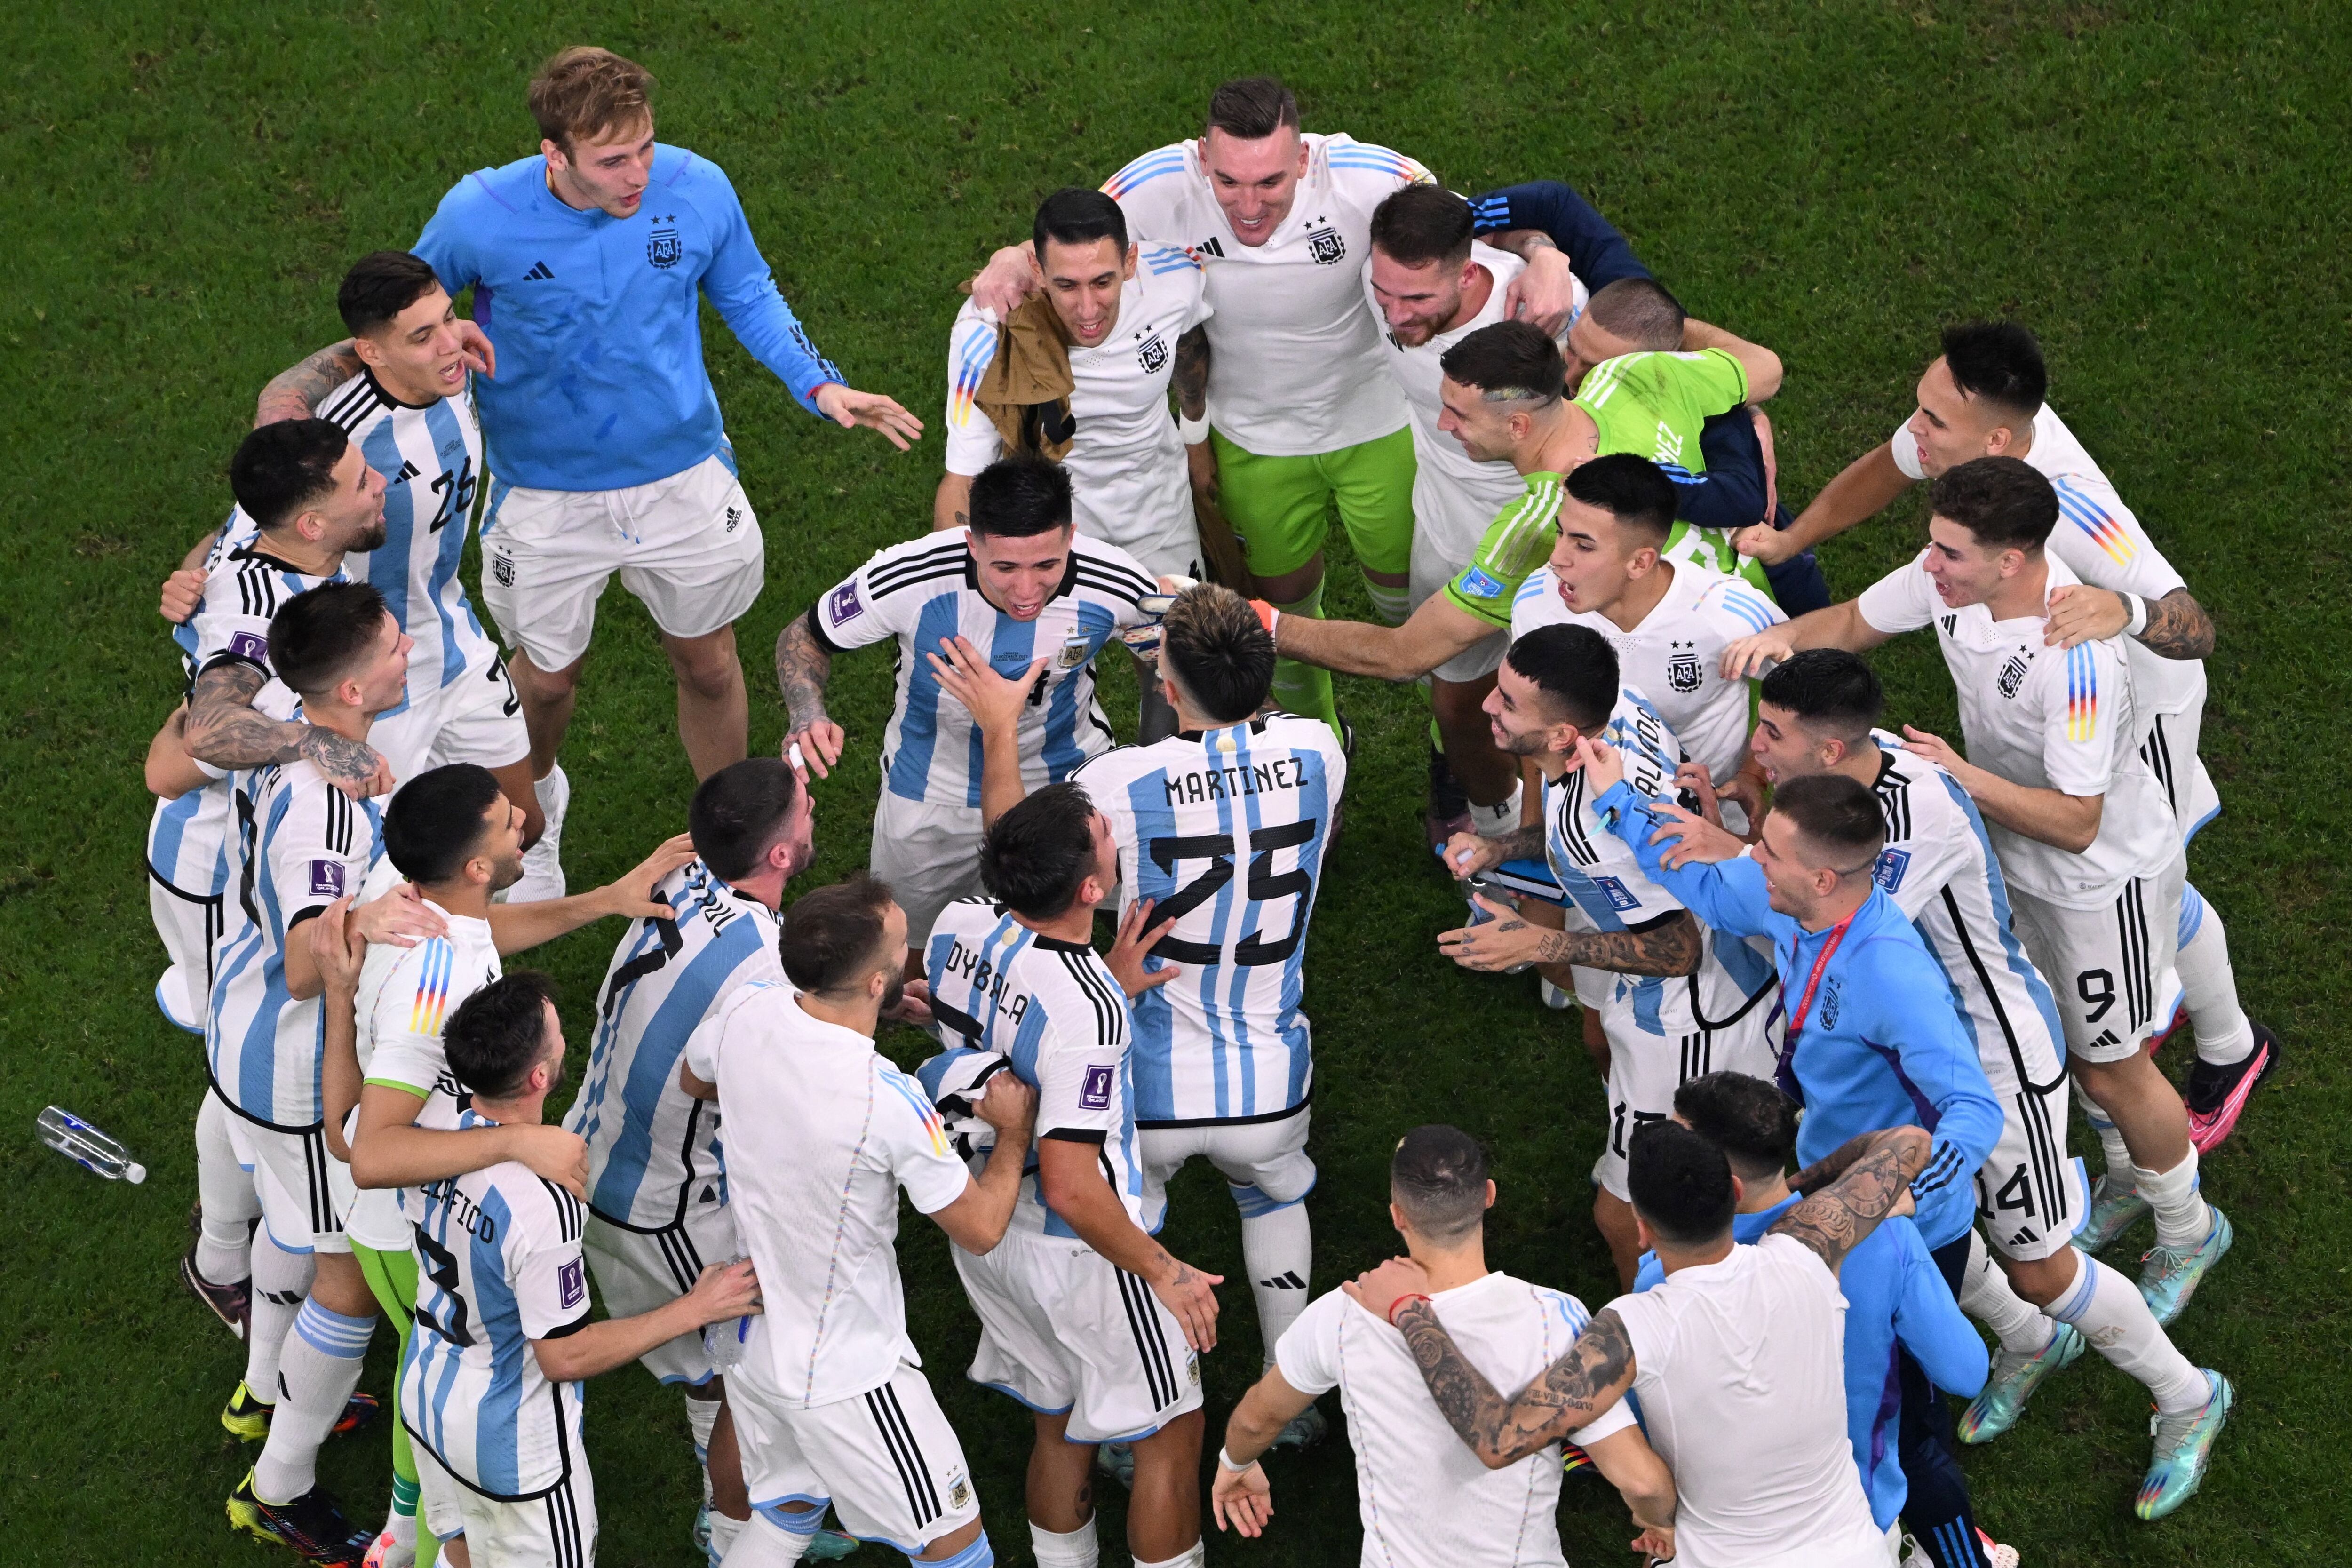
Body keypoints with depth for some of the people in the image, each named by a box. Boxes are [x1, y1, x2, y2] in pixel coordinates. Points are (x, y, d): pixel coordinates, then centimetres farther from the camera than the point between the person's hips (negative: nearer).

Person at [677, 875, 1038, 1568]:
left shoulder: (746, 1013, -14)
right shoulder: (890, 1102, -33)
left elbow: (692, 1079, 12)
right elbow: (981, 1229, -17)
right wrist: (1015, 1130, -2)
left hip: (751, 1334, 7)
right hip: (843, 1374, -7)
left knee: (787, 1511, 29)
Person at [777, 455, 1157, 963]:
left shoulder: (1121, 589, -29)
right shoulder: (907, 579, -33)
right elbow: (803, 637, -14)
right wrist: (809, 716, -33)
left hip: (1069, 779, 0)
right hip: (931, 797, 0)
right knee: (905, 967, 18)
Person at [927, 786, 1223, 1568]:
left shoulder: (957, 926, -12)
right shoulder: (1085, 1012, -35)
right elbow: (1071, 1187, -32)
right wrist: (1163, 1272, -18)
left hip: (984, 1230, 7)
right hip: (1080, 1252, -7)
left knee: (1057, 1428, 26)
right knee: (1170, 1436, 15)